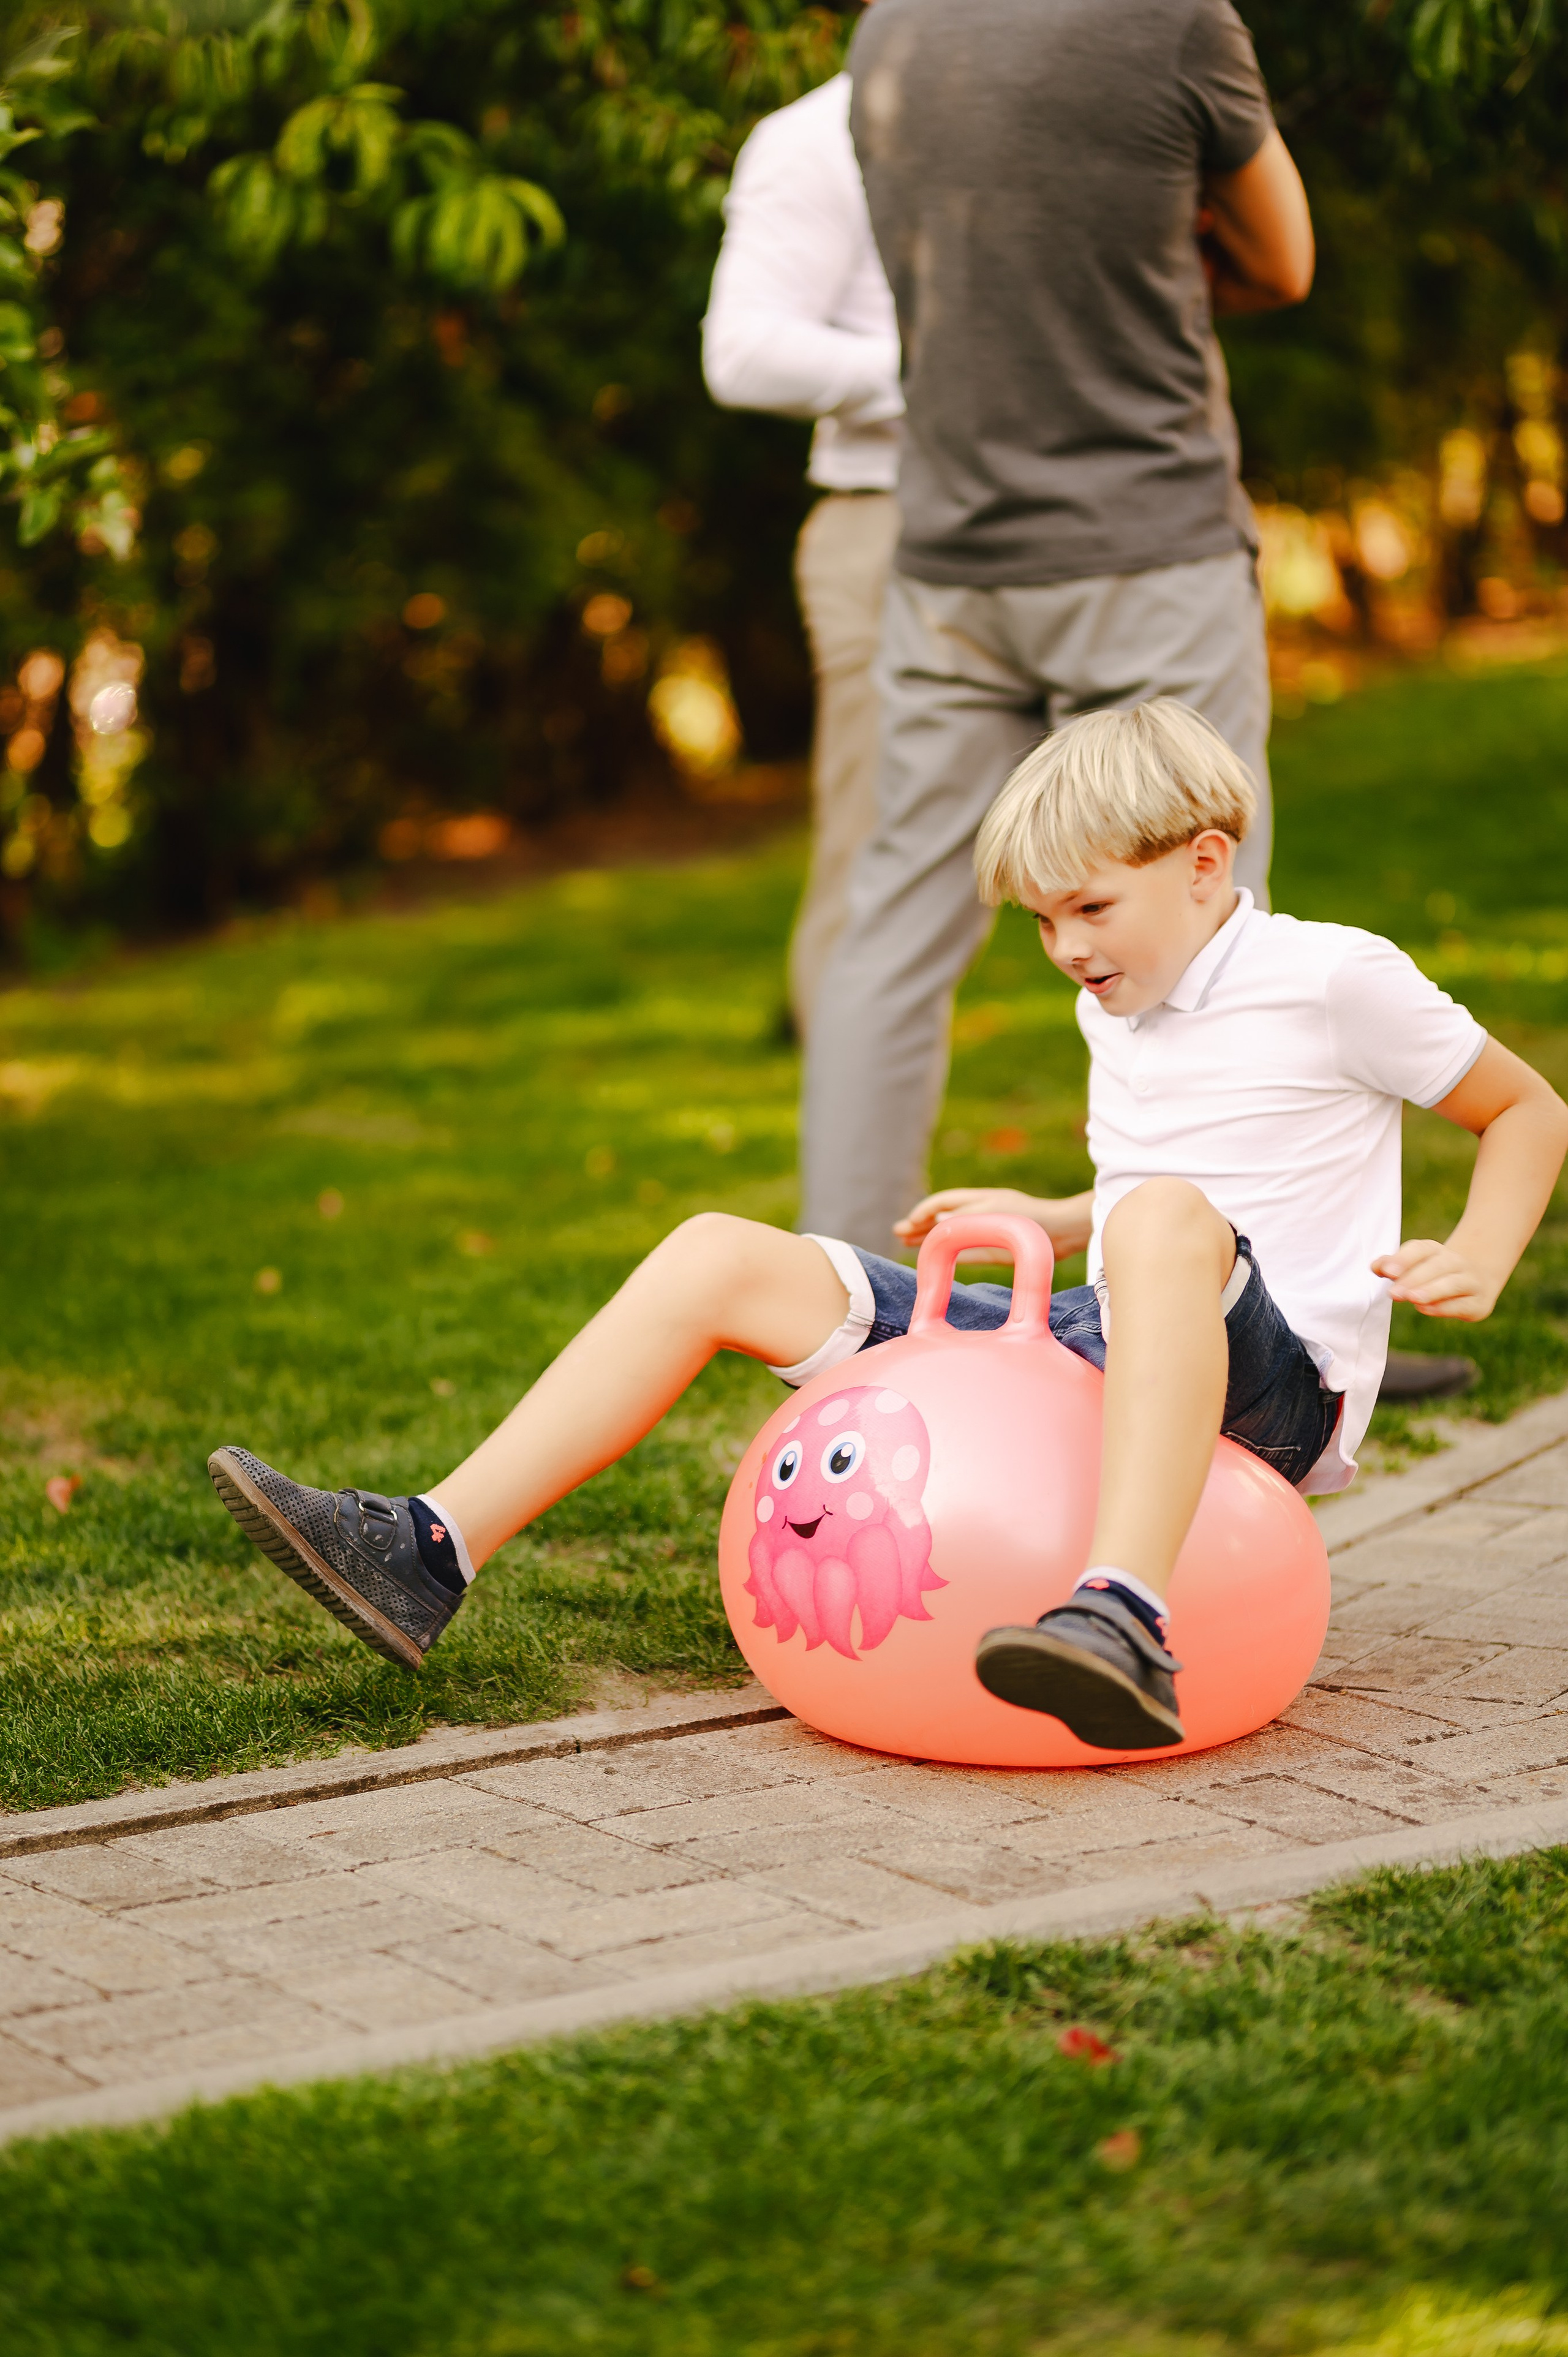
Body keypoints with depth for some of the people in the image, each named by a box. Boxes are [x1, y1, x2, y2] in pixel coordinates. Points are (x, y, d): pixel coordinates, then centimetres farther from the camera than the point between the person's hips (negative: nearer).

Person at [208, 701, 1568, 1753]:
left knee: (1167, 1223, -43)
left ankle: (1128, 1626, -61)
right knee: (720, 1257, -4)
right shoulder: (1118, 1012, 19)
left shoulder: (1331, 980, -3)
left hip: (1267, 1387, -7)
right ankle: (431, 1554, -14)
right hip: (1085, 1353, 7)